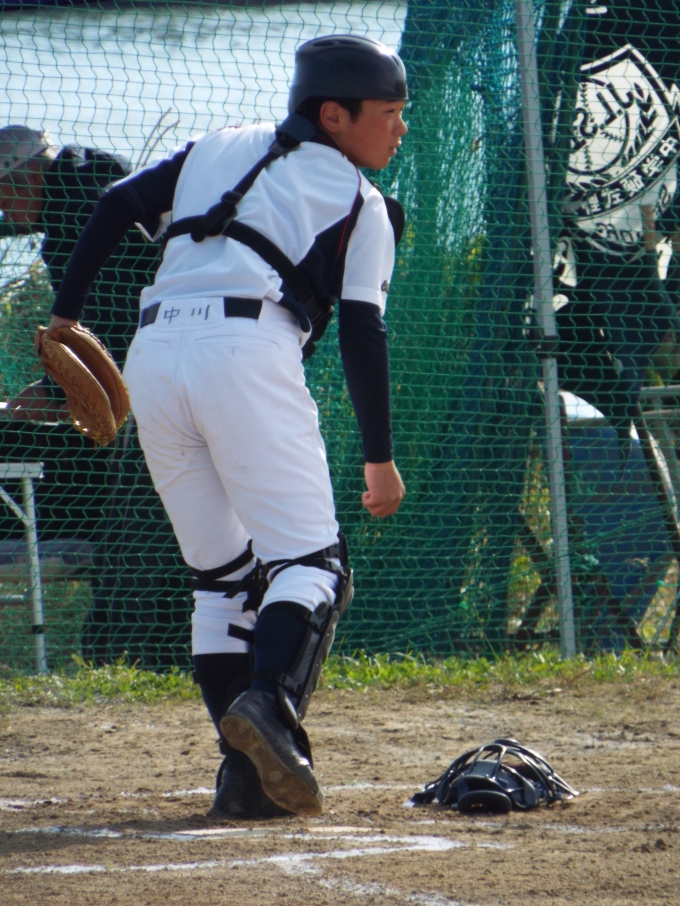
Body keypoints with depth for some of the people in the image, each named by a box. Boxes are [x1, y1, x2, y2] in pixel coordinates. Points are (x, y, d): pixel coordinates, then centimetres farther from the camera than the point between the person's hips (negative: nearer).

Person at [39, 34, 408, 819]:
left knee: (221, 576, 12)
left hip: (152, 356, 5)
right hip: (246, 349, -5)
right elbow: (361, 331, 4)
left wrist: (65, 312, 18)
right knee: (308, 559, -5)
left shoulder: (217, 150, 27)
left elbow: (117, 206, 15)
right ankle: (270, 703, -33)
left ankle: (247, 773, 2)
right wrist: (379, 457, 5)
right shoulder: (359, 203, 13)